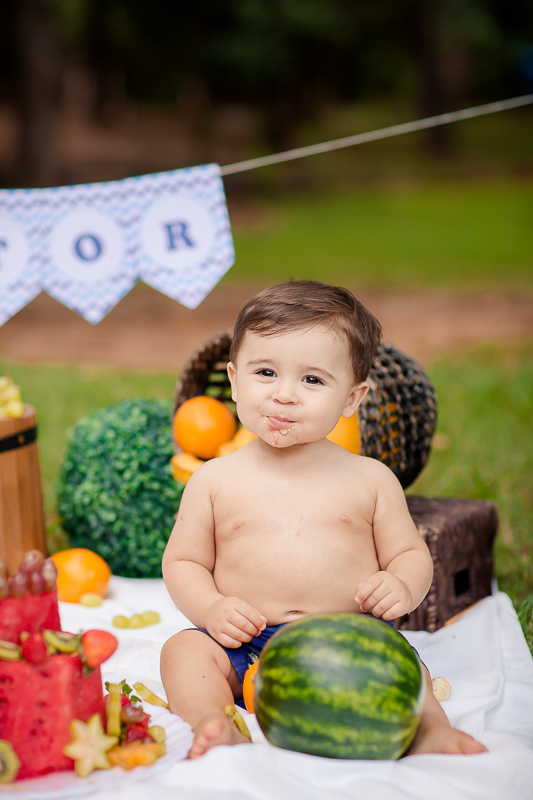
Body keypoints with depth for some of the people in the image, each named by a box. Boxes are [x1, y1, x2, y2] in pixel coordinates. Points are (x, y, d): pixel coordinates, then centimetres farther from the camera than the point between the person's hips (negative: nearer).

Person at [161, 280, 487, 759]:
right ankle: (215, 727, -43)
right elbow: (182, 562, 11)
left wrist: (403, 587, -12)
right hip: (247, 646, 1)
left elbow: (412, 554, 12)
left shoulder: (370, 479, 7)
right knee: (184, 649, -24)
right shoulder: (215, 480, 7)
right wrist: (211, 608, -10)